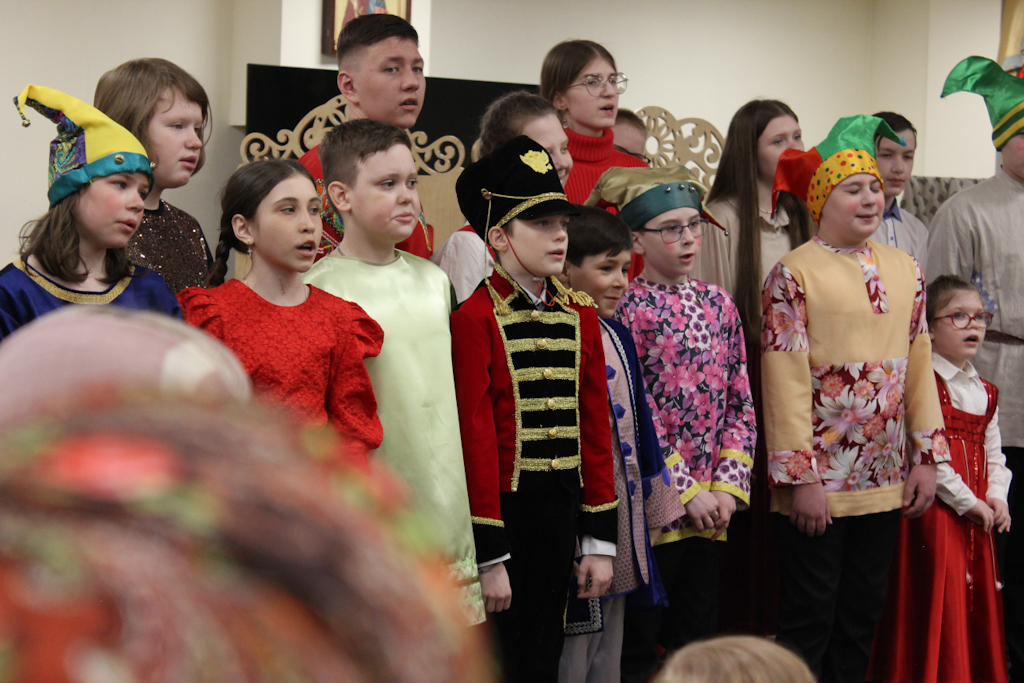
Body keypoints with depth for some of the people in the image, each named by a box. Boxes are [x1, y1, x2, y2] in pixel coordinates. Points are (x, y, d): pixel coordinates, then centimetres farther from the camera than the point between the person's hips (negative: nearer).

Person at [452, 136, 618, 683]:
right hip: (502, 511, -6)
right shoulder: (475, 316, -11)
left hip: (559, 514, 6)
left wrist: (600, 539, 8)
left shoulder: (580, 315, 8)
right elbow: (475, 438, -14)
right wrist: (488, 555, -15)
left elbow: (595, 427, 10)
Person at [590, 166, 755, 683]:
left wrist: (728, 485, -2)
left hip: (712, 505, 6)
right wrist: (687, 493, -13)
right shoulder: (630, 309, -8)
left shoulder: (718, 304, 9)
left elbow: (741, 404, 9)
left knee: (700, 637, 12)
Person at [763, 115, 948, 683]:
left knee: (863, 615, 13)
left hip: (886, 480, 6)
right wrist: (799, 478, -15)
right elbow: (785, 379, -12)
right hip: (818, 479, -5)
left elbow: (919, 365, 11)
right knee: (810, 619, 0)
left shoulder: (905, 270, 10)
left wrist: (927, 455, 5)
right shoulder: (794, 273, -8)